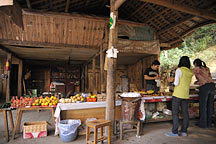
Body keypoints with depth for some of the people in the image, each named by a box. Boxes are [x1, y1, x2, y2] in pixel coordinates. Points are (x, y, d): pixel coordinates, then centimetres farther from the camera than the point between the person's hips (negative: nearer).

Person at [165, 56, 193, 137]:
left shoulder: (179, 70, -10)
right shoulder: (190, 72, 7)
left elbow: (176, 83, -15)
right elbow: (187, 83, 15)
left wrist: (174, 82, 7)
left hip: (178, 94, -6)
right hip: (186, 95, 7)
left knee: (175, 112, 0)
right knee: (185, 112, 12)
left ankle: (175, 132, 4)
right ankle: (184, 131, 22)